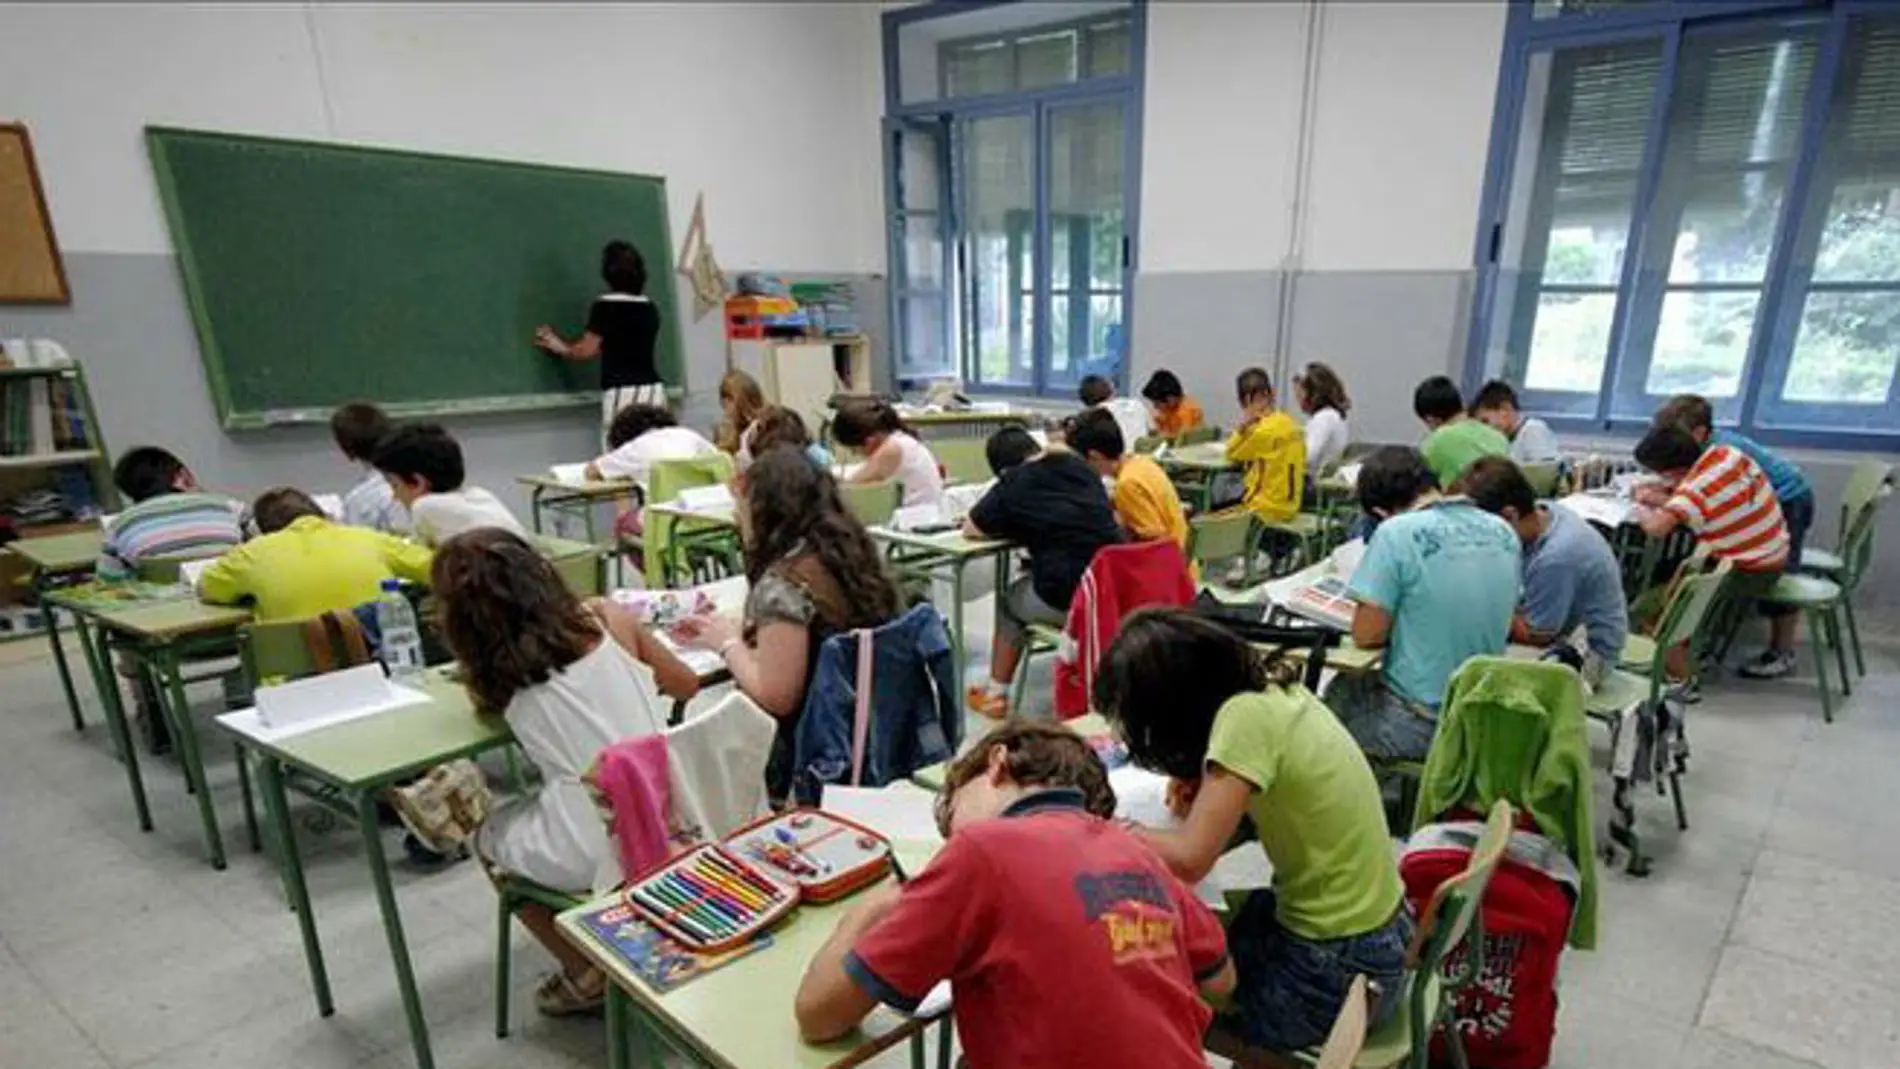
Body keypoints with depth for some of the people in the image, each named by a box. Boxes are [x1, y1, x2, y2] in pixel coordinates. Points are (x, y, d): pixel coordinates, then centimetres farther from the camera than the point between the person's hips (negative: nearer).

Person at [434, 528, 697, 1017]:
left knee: (489, 836, 30)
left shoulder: (491, 673, -2)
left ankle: (587, 975, 28)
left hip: (595, 857, -3)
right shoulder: (608, 618, -1)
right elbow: (686, 685, 13)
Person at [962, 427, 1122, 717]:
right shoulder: (1080, 466, 12)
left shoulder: (1012, 485, -1)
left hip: (1067, 600, -5)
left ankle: (996, 692, 30)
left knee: (1009, 602, 26)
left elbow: (970, 529, 8)